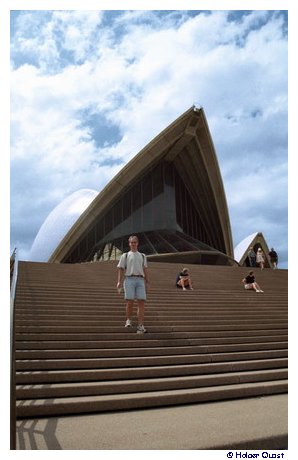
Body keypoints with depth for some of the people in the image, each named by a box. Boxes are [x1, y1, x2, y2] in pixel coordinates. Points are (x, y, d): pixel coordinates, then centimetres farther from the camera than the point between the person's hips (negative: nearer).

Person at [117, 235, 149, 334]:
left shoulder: (142, 256, 23)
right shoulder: (125, 255, 17)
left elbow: (145, 269, 20)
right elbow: (121, 269, 10)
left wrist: (147, 282, 11)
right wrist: (119, 281, -2)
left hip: (140, 280, 2)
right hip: (129, 279, -2)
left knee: (141, 302, -9)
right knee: (130, 301, -10)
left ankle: (140, 325, -8)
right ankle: (128, 320, 12)